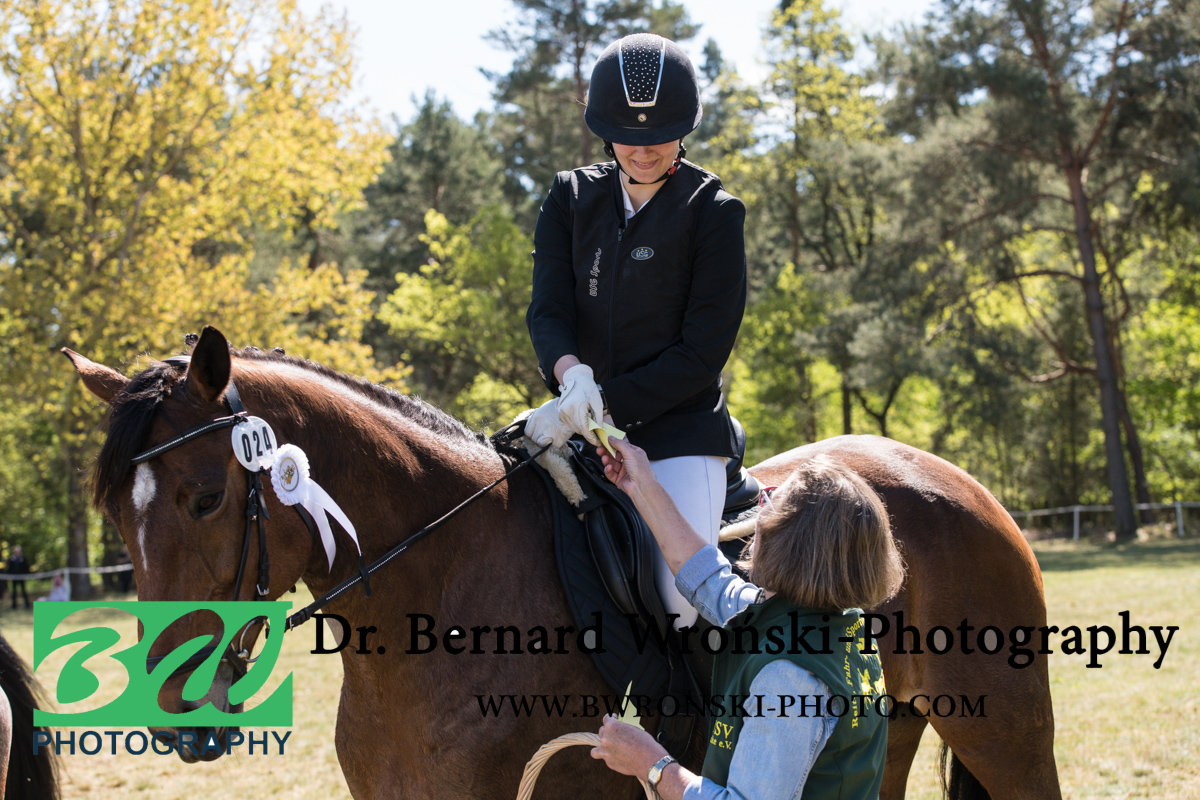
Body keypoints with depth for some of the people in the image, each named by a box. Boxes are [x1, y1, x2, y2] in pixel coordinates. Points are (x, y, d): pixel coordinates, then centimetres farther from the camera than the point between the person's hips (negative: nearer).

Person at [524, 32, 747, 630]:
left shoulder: (714, 214, -3)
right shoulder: (571, 198, 9)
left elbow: (702, 352, -8)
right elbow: (548, 308, -1)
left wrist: (604, 405, -18)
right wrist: (571, 374, -24)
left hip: (678, 427, -4)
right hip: (582, 425, 4)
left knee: (683, 592, -24)